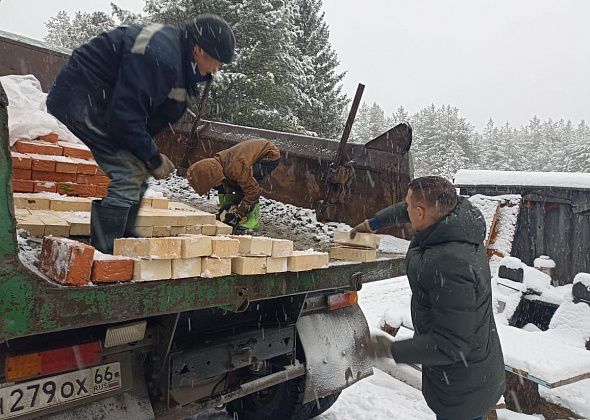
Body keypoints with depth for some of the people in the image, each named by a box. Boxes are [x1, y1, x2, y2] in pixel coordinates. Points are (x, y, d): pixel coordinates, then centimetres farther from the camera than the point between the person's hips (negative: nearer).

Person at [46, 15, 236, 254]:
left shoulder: (175, 54, 6)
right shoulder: (159, 56, -27)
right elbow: (125, 115, -29)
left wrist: (153, 156, 4)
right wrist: (153, 158, -18)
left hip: (100, 102, 10)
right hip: (81, 98, -10)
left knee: (139, 171, 8)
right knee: (128, 174, -17)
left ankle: (124, 243, 18)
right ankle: (104, 254, -10)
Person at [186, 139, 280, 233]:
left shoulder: (235, 168, -38)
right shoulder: (218, 163, -11)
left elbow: (253, 192, -31)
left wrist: (238, 214, -25)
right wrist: (225, 208, -9)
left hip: (270, 155, -8)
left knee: (248, 183, -27)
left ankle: (251, 221, -17)